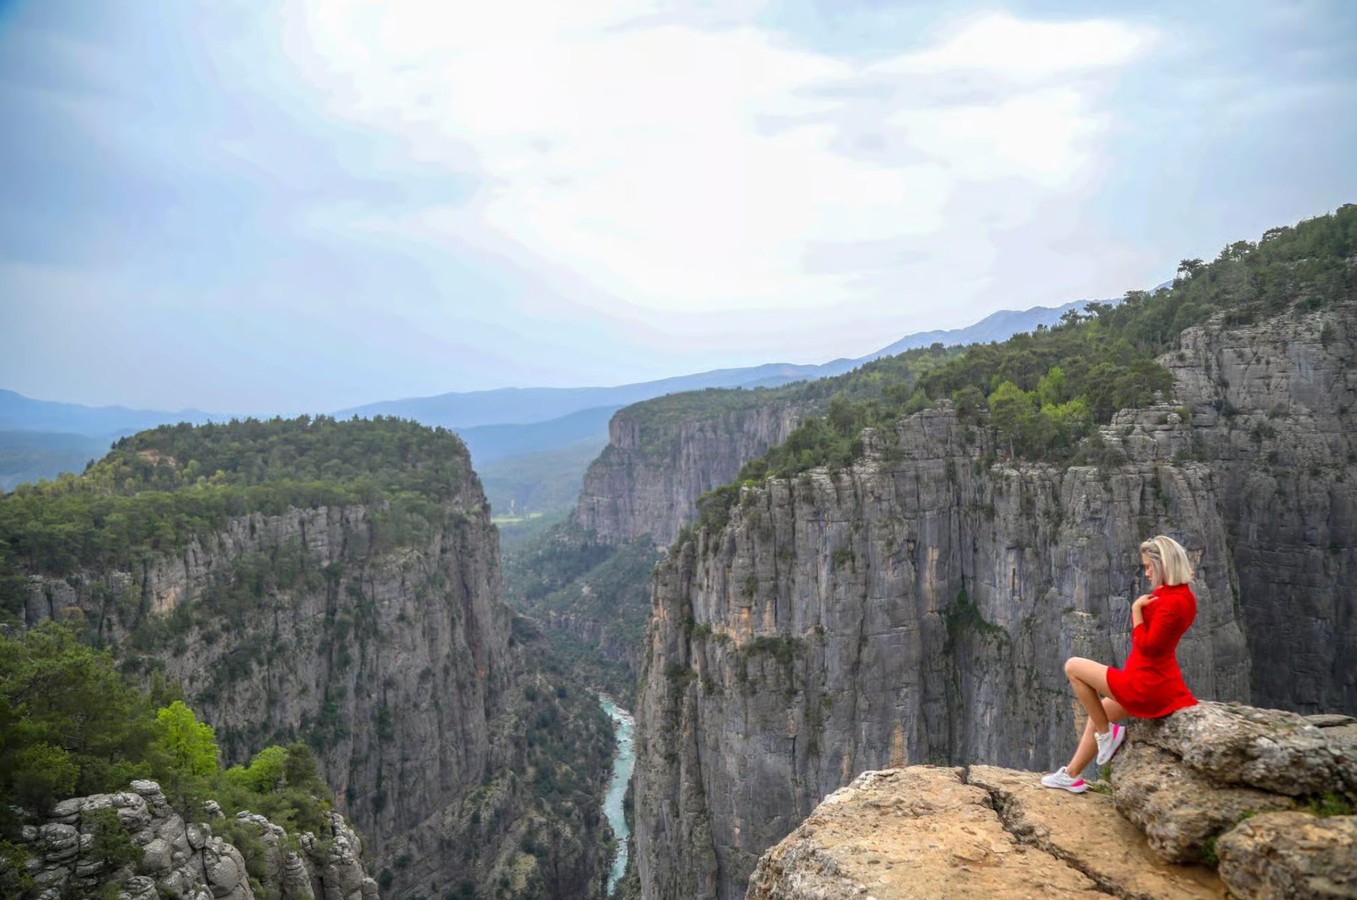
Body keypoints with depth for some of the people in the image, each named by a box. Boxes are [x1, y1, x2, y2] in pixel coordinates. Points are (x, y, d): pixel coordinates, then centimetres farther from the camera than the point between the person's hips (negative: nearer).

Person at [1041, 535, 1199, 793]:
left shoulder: (1172, 601, -24)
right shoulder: (1181, 595, 7)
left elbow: (1147, 645, -22)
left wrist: (1136, 609, -16)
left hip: (1146, 685, -10)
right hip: (1159, 682, 10)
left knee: (1073, 666, 0)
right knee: (1098, 713, 24)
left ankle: (1106, 733, 8)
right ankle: (1071, 775, 33)